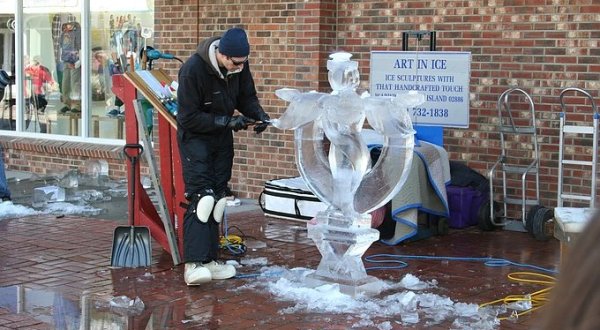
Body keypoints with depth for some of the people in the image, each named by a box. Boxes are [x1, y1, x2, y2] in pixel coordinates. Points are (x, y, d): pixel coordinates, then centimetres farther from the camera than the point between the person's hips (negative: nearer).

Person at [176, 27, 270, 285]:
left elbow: (246, 96, 7)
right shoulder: (193, 70, -27)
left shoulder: (240, 65, -9)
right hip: (195, 136, -6)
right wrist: (227, 121, -27)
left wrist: (258, 113, -15)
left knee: (218, 196, 6)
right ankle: (193, 263, -20)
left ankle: (209, 259, 12)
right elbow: (188, 118, -24)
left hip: (222, 137, 7)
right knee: (201, 195, -18)